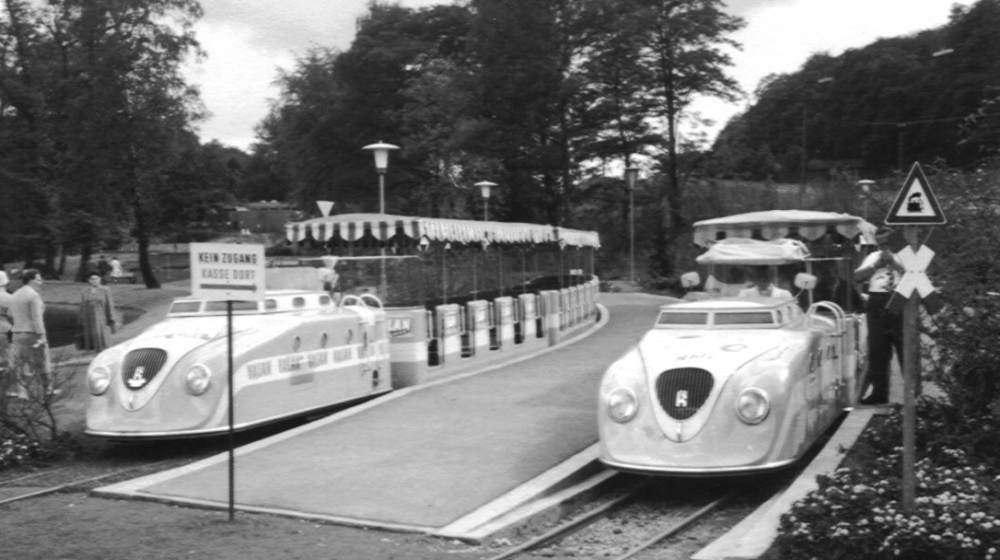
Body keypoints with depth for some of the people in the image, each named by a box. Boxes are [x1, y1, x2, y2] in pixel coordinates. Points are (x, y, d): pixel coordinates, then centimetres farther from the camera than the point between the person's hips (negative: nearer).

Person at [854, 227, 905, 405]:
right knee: (877, 350, 7)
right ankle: (879, 392, 16)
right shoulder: (873, 257, 16)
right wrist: (876, 266, -4)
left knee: (906, 349, -3)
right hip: (877, 304, 4)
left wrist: (893, 262, -13)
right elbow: (857, 277, 7)